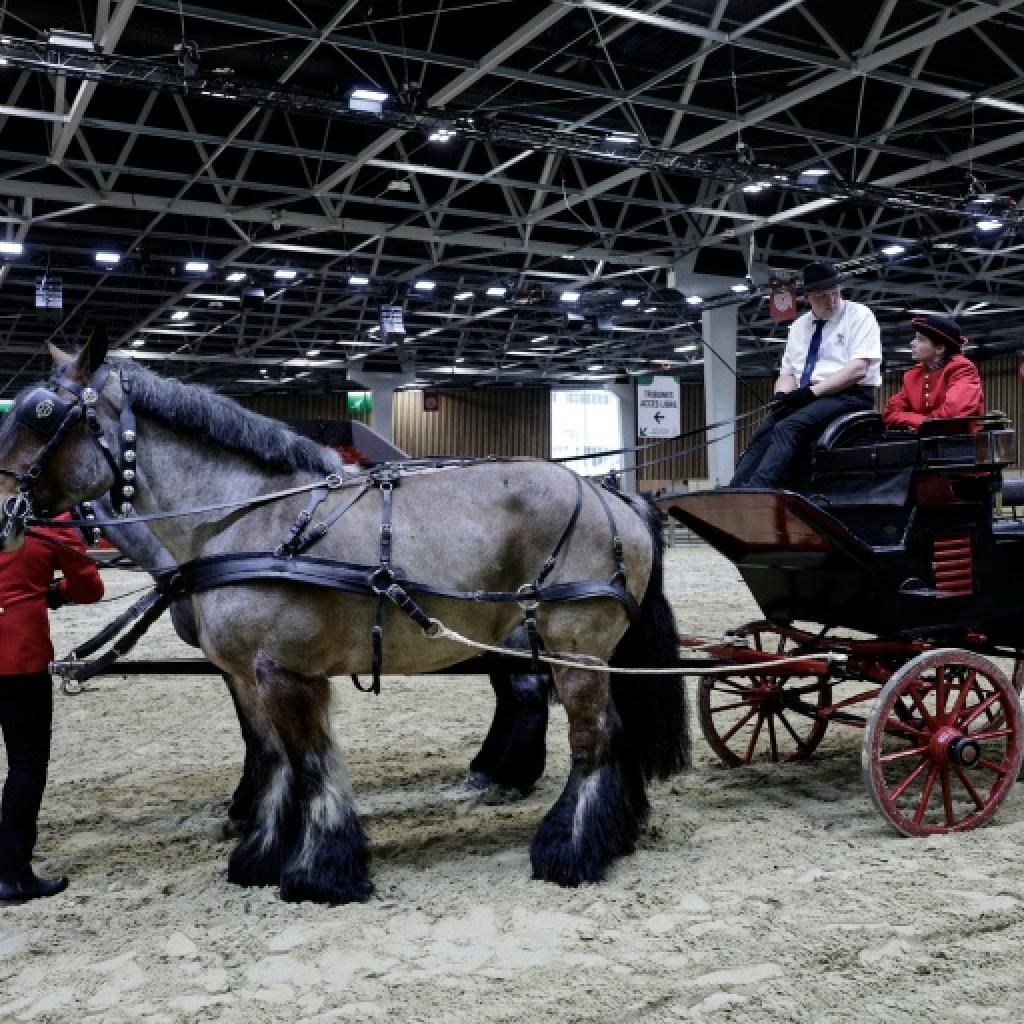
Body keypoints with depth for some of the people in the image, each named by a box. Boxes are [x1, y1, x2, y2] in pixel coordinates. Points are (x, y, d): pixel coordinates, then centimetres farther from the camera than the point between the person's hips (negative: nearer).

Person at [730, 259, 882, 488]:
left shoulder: (859, 315, 3)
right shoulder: (799, 326, 20)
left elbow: (858, 368, -10)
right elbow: (787, 373, 17)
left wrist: (813, 391, -19)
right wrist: (782, 396, -8)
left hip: (849, 395, -5)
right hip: (803, 400, 6)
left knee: (787, 428, -33)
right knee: (762, 433, -24)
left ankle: (755, 493, -50)